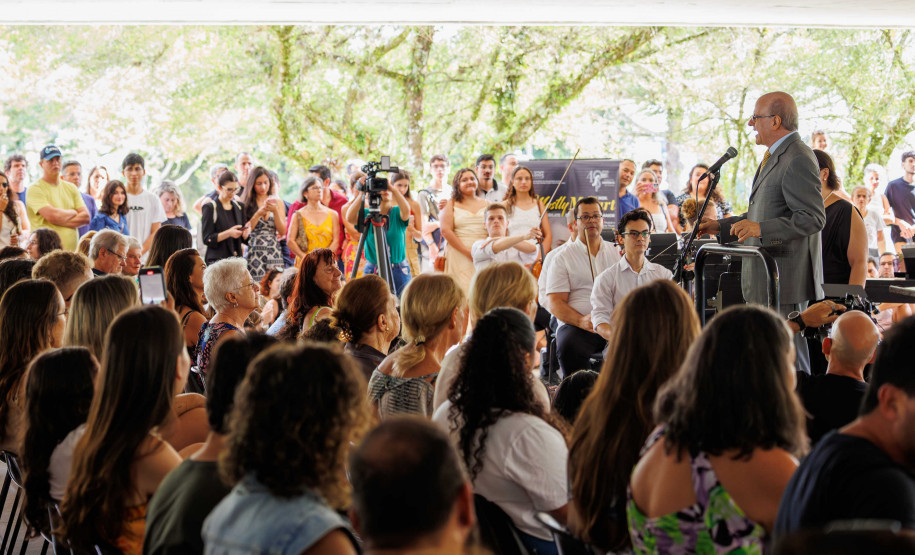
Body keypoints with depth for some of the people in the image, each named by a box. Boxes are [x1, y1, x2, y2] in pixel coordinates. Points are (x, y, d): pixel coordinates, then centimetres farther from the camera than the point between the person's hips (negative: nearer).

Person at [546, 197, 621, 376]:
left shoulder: (617, 253, 19)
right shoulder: (563, 258, 10)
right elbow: (555, 303, 1)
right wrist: (581, 321, -17)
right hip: (576, 325, -2)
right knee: (570, 348, -37)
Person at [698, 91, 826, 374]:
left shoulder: (798, 159, -16)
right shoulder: (776, 157, 18)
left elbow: (813, 218, -24)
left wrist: (760, 229, -31)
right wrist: (721, 226, 22)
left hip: (785, 280, -11)